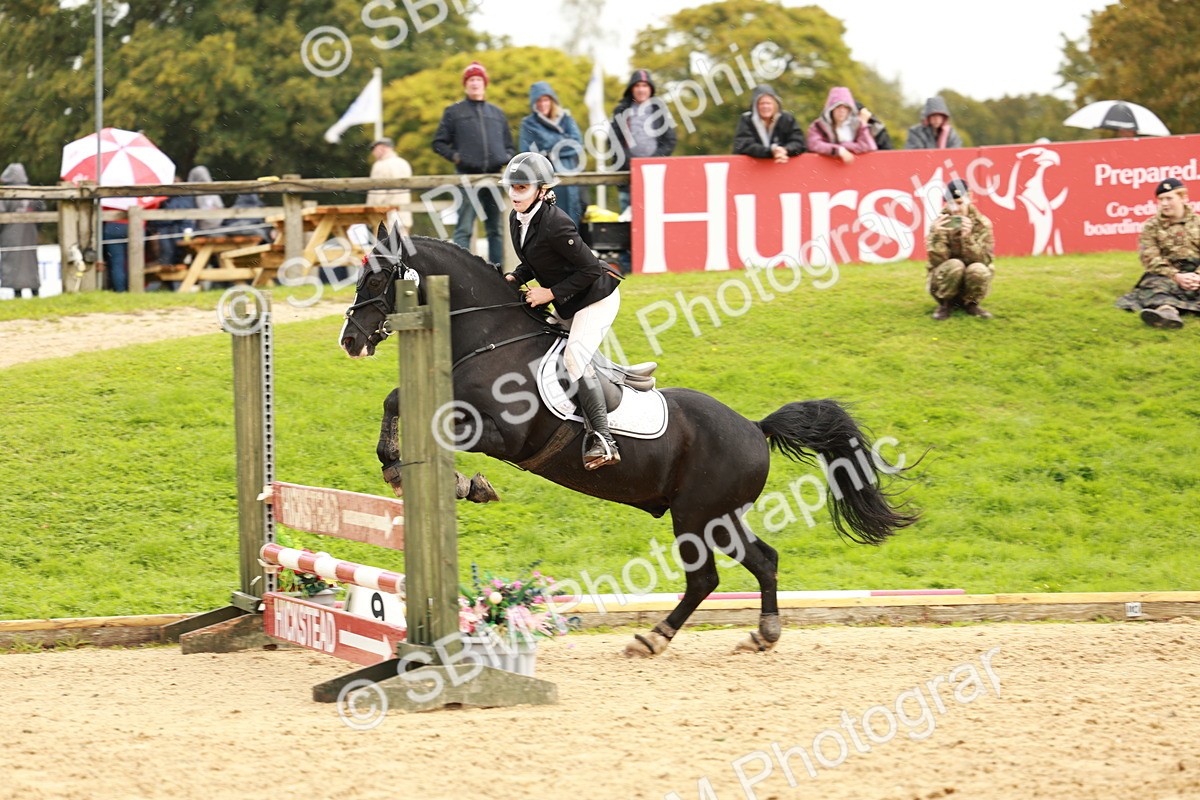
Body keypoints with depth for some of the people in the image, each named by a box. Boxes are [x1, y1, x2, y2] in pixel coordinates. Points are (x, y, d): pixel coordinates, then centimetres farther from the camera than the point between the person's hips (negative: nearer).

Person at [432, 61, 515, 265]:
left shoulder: (497, 113, 18)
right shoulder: (454, 112, 9)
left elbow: (509, 146, 24)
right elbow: (439, 143, 8)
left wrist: (507, 158, 2)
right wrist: (455, 156, -9)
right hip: (467, 177, -3)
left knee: (496, 229, 5)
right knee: (464, 229, -9)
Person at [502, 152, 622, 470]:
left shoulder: (555, 224, -30)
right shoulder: (517, 219, -2)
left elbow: (590, 269, -25)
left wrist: (551, 292, -23)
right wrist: (515, 277, -6)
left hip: (597, 298, -10)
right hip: (568, 306, 10)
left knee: (575, 357, -23)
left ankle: (603, 440, -23)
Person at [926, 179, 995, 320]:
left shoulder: (982, 224, -8)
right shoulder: (939, 224, -9)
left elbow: (983, 260, -19)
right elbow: (937, 262, -17)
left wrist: (967, 238, -34)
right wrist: (937, 235, -32)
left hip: (970, 286, 1)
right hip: (942, 283, -1)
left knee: (979, 270, -32)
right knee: (955, 265, -33)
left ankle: (970, 303, -2)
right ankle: (945, 304, -7)